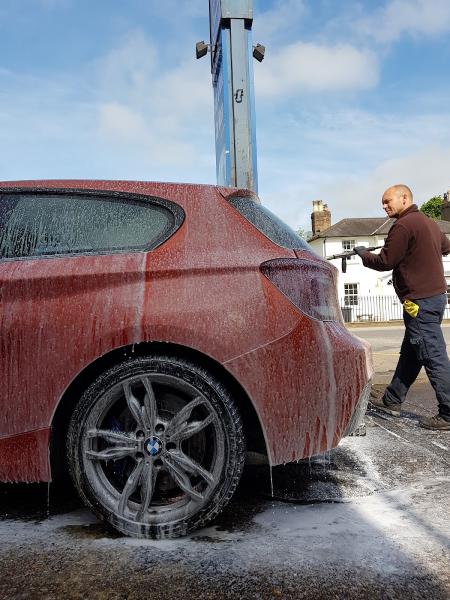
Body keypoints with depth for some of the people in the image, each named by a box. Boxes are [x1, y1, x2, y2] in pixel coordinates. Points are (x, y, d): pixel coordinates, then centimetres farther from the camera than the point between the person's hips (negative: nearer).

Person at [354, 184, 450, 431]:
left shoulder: (404, 225, -14)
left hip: (420, 301, -10)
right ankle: (391, 401, 26)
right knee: (409, 353, 15)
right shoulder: (429, 223, 16)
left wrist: (363, 253, 5)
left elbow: (384, 262, -11)